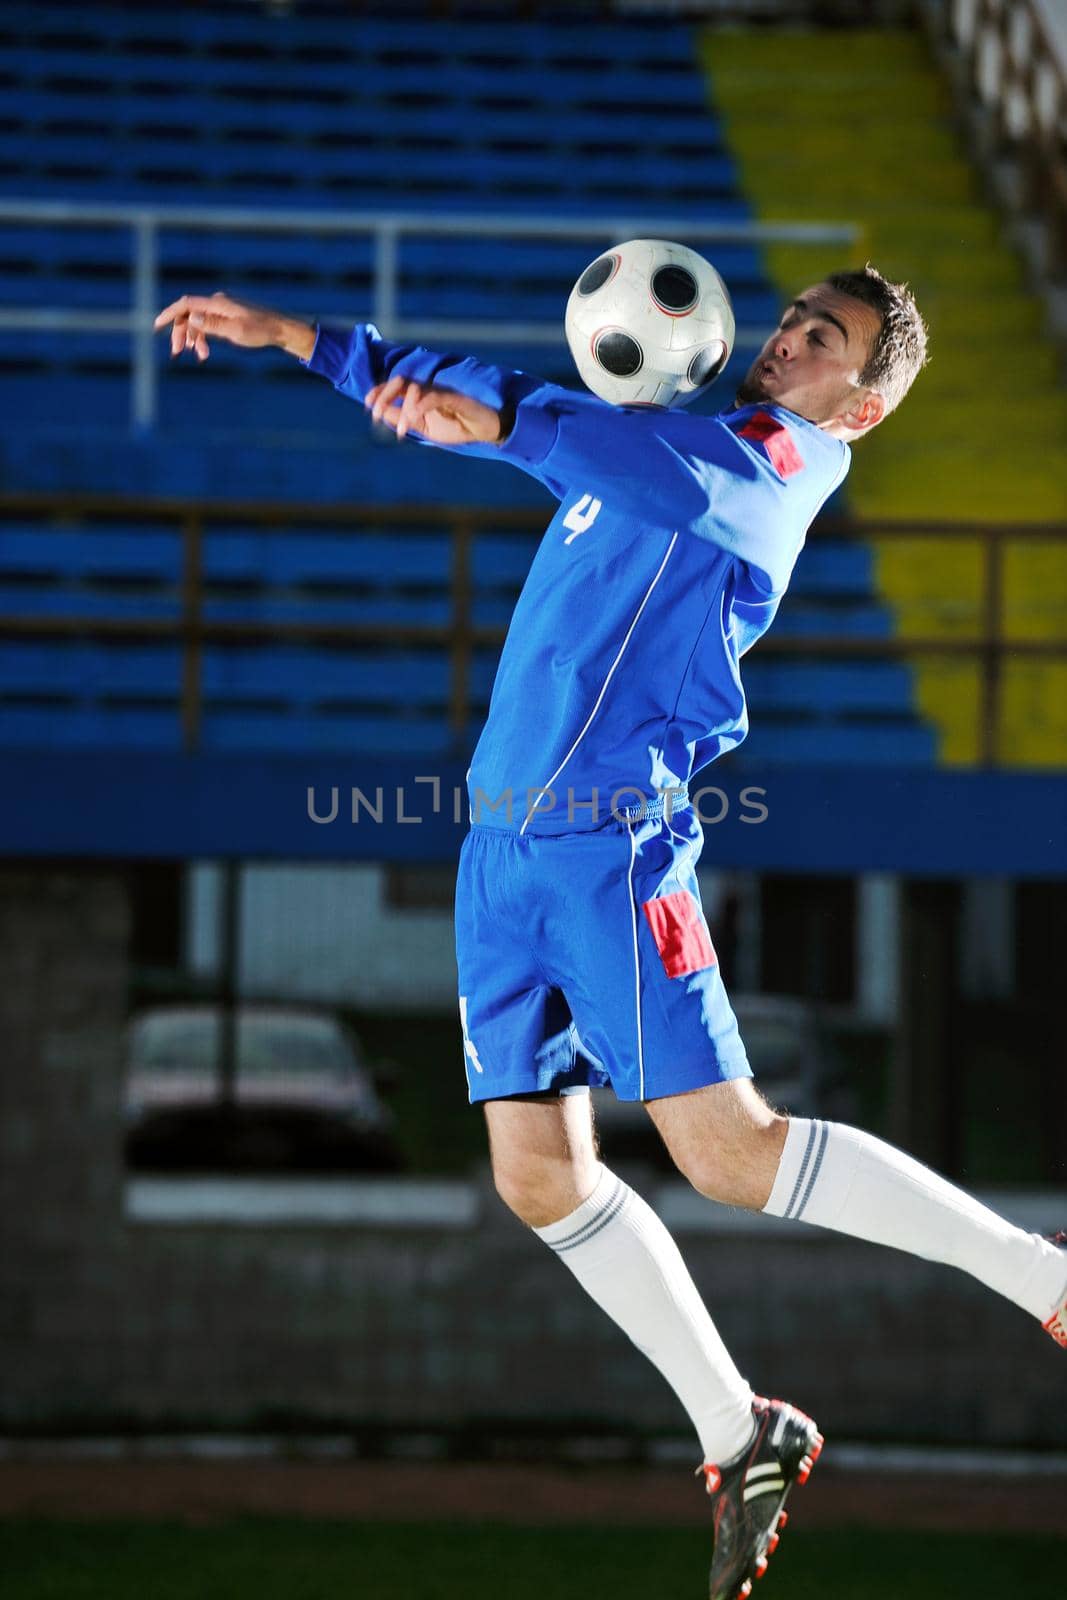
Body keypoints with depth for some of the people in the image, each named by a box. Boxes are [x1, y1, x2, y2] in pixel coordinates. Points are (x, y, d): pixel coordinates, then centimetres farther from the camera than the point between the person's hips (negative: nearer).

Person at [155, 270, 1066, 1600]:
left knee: (728, 1149, -16)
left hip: (610, 829, -8)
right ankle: (738, 1437, 11)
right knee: (538, 1176, 2)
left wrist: (498, 421, -35)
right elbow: (482, 408, 30)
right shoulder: (671, 429, 20)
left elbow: (677, 482, -25)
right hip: (505, 837, 8)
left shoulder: (783, 458, -5)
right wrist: (297, 339, 26)